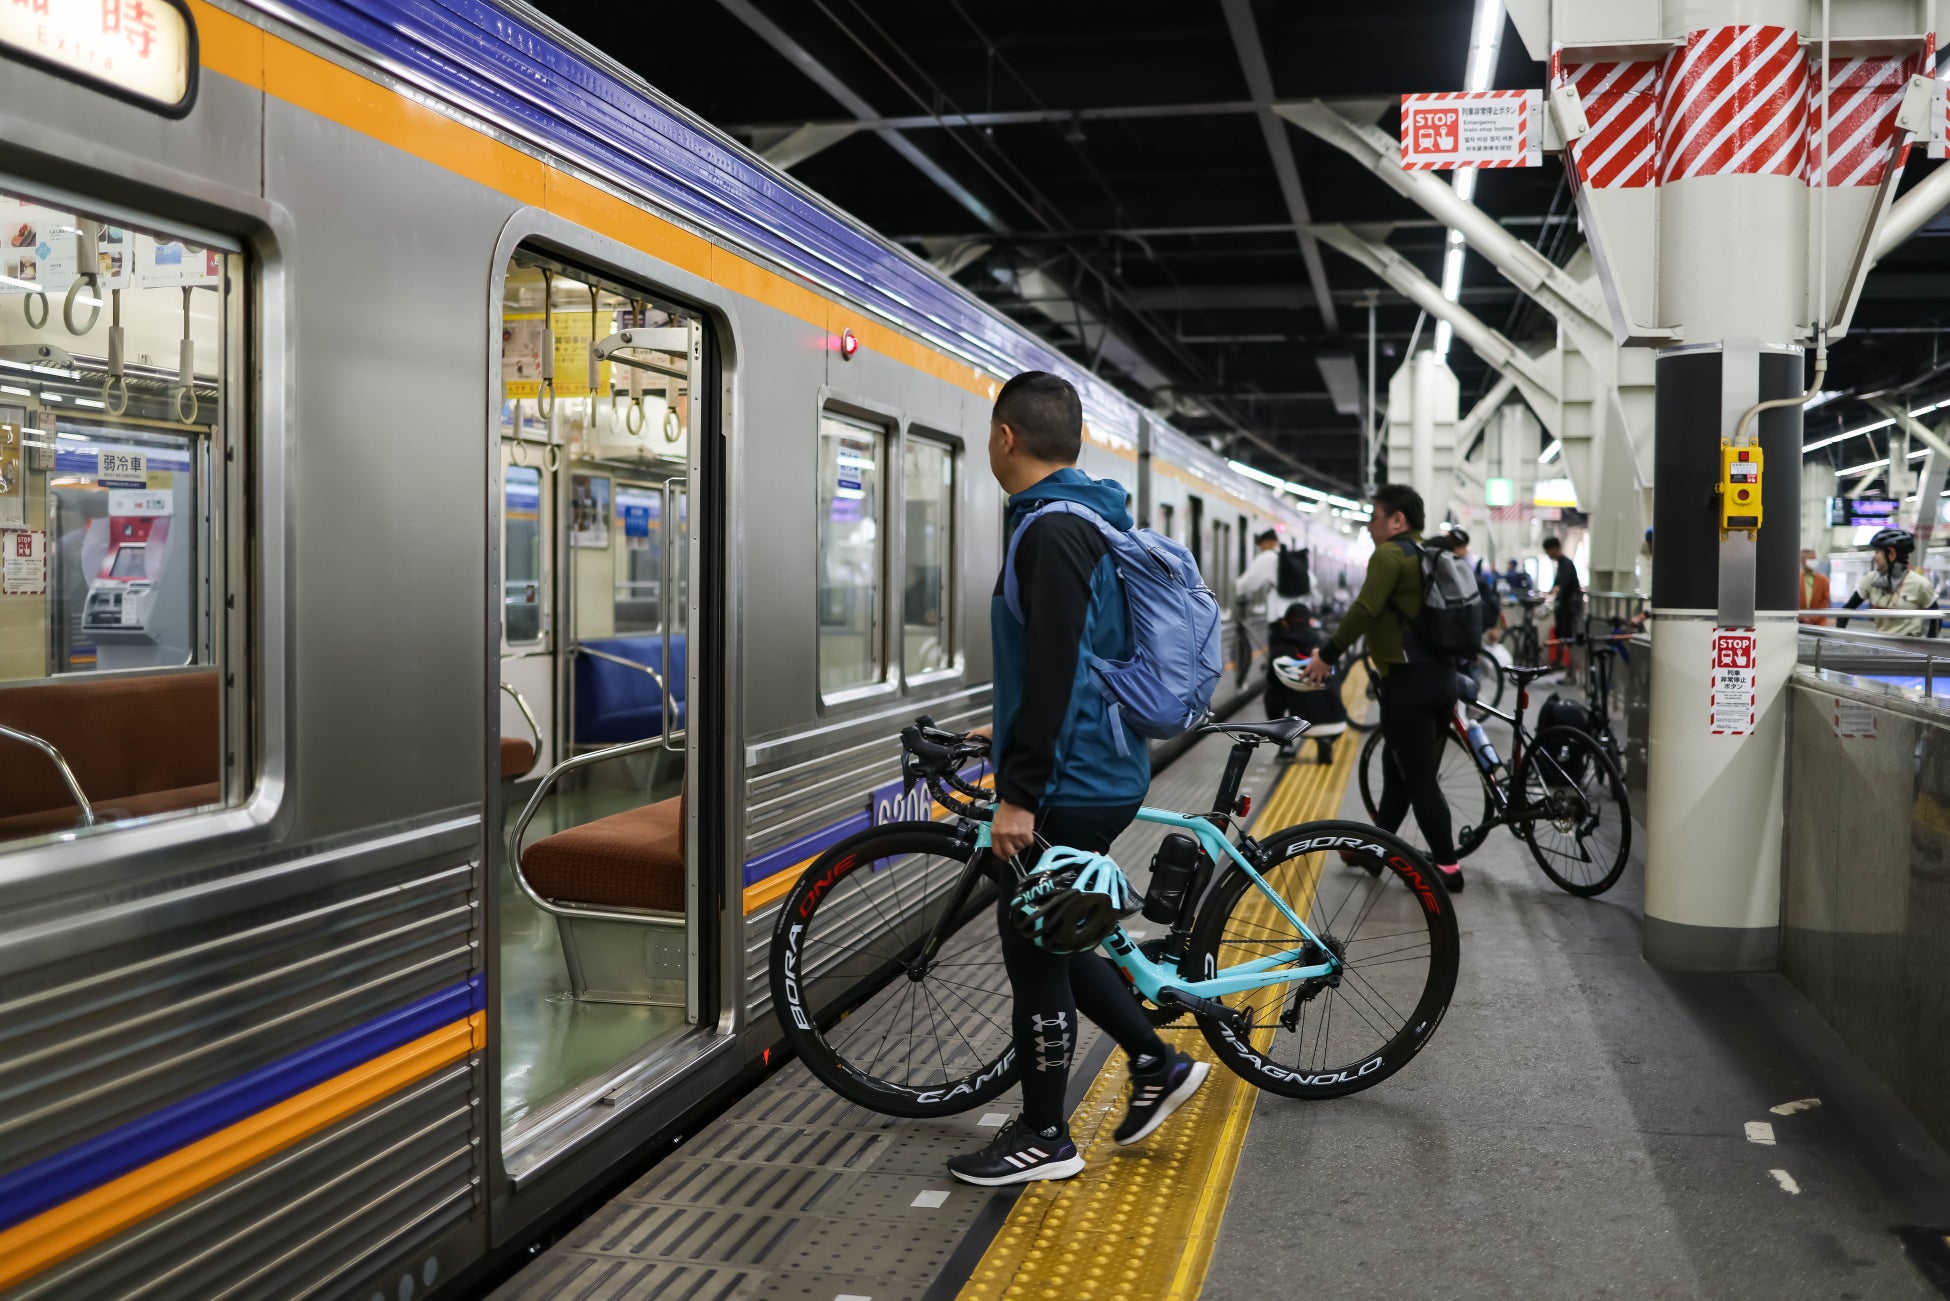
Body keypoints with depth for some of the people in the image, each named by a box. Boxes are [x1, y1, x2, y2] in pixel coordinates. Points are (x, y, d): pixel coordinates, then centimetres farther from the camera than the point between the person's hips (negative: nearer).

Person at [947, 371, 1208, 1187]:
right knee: (1045, 938, 20)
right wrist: (1014, 738, 30)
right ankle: (1156, 1063, 27)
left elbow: (1055, 669, -25)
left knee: (1036, 949, 2)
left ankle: (1044, 1137, 15)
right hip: (1101, 772, 10)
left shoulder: (1052, 529, -18)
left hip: (1070, 785, -10)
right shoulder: (1088, 520, 14)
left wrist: (1019, 793, -23)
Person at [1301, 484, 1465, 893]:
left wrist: (1327, 654, -14)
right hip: (1441, 676, 9)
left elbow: (1365, 610, -21)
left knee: (1419, 779, -2)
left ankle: (1447, 867, 1)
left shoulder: (1390, 555, -11)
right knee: (1397, 766, 19)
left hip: (1409, 680, -9)